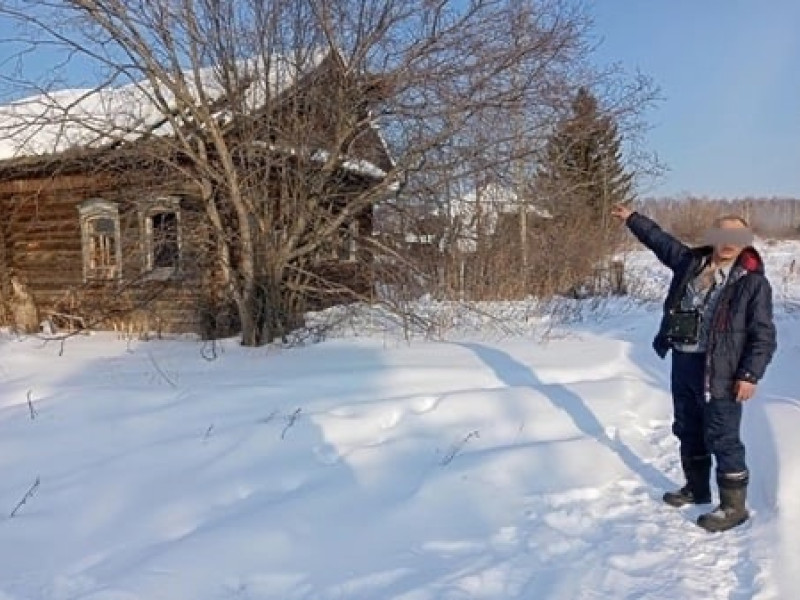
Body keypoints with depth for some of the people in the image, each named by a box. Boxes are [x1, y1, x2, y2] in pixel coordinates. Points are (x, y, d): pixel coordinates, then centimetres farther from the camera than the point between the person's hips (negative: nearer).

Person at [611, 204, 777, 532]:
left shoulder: (753, 281, -9)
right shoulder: (690, 262, 6)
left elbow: (763, 335, -10)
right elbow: (660, 239, 23)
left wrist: (750, 375, -16)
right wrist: (632, 218, 29)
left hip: (720, 372, -6)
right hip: (683, 362, 6)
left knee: (723, 439, -1)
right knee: (688, 431, 19)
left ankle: (734, 506, 13)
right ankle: (696, 488, 37)